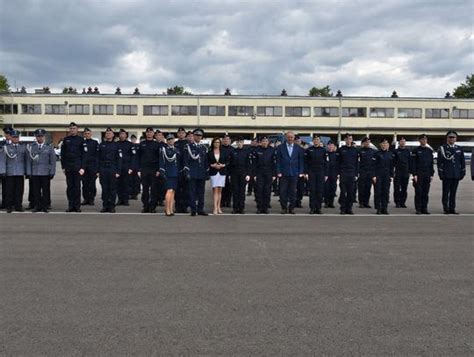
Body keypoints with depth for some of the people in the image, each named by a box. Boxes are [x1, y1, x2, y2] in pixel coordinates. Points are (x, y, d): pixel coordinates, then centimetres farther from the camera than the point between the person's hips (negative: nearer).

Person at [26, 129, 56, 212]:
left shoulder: (49, 147, 5)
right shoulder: (31, 147, 8)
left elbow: (53, 161, 5)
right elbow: (28, 161, 7)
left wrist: (52, 172, -2)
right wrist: (28, 173, 0)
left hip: (46, 173, -1)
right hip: (34, 173, 1)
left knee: (46, 190, 0)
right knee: (36, 191, 4)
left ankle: (45, 206, 8)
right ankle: (37, 206, 13)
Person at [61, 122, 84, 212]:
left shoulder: (81, 140, 3)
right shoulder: (65, 140, 10)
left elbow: (83, 154, 0)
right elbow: (62, 154, 11)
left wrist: (82, 167, -8)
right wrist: (63, 167, 4)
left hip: (77, 166, -3)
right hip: (68, 167, 3)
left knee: (77, 186, -1)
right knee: (69, 186, 5)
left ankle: (77, 206, 2)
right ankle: (70, 205, 9)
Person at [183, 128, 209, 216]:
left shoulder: (204, 148, 14)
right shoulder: (188, 146, 2)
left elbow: (206, 162, 16)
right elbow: (186, 160, -3)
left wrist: (207, 173, 11)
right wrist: (187, 172, -10)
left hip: (202, 173, 4)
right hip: (192, 173, -4)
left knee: (201, 192, 6)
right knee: (192, 192, -3)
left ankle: (200, 209, 12)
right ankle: (193, 210, 1)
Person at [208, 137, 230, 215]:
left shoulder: (224, 152, 9)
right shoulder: (209, 152, 4)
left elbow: (227, 161, 6)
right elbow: (207, 162, 2)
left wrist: (223, 165, -11)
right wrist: (212, 165, -15)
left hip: (222, 172, 2)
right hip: (213, 172, -2)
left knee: (220, 190, 5)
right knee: (215, 190, -7)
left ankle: (219, 207, 12)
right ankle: (215, 208, -10)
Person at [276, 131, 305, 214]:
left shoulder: (299, 148, 7)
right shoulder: (280, 147, 4)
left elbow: (301, 161, 7)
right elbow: (278, 161, 2)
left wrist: (301, 172, -1)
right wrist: (278, 172, -5)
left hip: (294, 173, 1)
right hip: (283, 173, -1)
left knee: (293, 192, 4)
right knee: (283, 191, 0)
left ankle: (291, 208, 13)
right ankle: (284, 208, 10)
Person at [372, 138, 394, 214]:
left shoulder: (390, 154, 10)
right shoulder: (377, 154, -2)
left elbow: (392, 166, 13)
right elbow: (373, 165, -5)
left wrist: (391, 176, 8)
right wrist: (374, 176, -11)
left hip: (387, 176, 3)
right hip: (378, 175, -3)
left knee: (386, 192, 3)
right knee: (378, 192, -3)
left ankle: (384, 208, 9)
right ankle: (378, 208, 3)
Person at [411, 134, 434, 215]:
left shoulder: (429, 151, 12)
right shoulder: (416, 150, -1)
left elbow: (431, 163, 14)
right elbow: (413, 163, -5)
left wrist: (432, 174, 8)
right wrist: (414, 174, -12)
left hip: (427, 175, 4)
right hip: (419, 174, -4)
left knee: (426, 193, 5)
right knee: (418, 192, -3)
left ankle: (424, 208, 10)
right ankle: (418, 209, 1)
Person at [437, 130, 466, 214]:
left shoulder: (459, 149, 11)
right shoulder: (442, 148, 0)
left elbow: (463, 162, 13)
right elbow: (440, 162, -4)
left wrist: (463, 172, 7)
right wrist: (440, 173, -9)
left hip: (456, 175, 4)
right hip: (446, 175, -3)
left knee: (453, 193, 7)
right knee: (446, 192, 0)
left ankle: (452, 209, 11)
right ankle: (446, 209, 5)